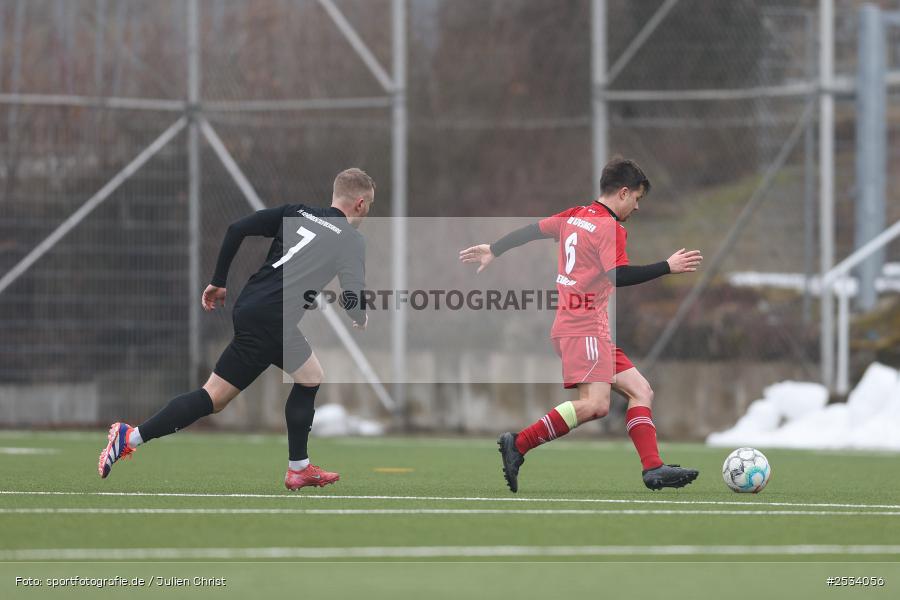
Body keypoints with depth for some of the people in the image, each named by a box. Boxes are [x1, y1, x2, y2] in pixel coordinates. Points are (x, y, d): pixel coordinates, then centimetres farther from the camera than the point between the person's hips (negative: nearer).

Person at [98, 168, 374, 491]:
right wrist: (361, 321, 15)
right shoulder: (352, 241, 0)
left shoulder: (296, 213, 17)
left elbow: (237, 229, 8)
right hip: (272, 322, -8)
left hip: (250, 306, 8)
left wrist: (218, 282, 15)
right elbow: (352, 298, -9)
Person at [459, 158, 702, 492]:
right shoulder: (608, 227, -10)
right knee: (595, 404, -23)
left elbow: (531, 230, 24)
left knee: (640, 391, 6)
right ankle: (518, 445, -19)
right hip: (585, 328, -11)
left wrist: (493, 251, 37)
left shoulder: (573, 216, 15)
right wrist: (668, 267, -20)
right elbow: (618, 276, -23)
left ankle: (653, 469, -4)